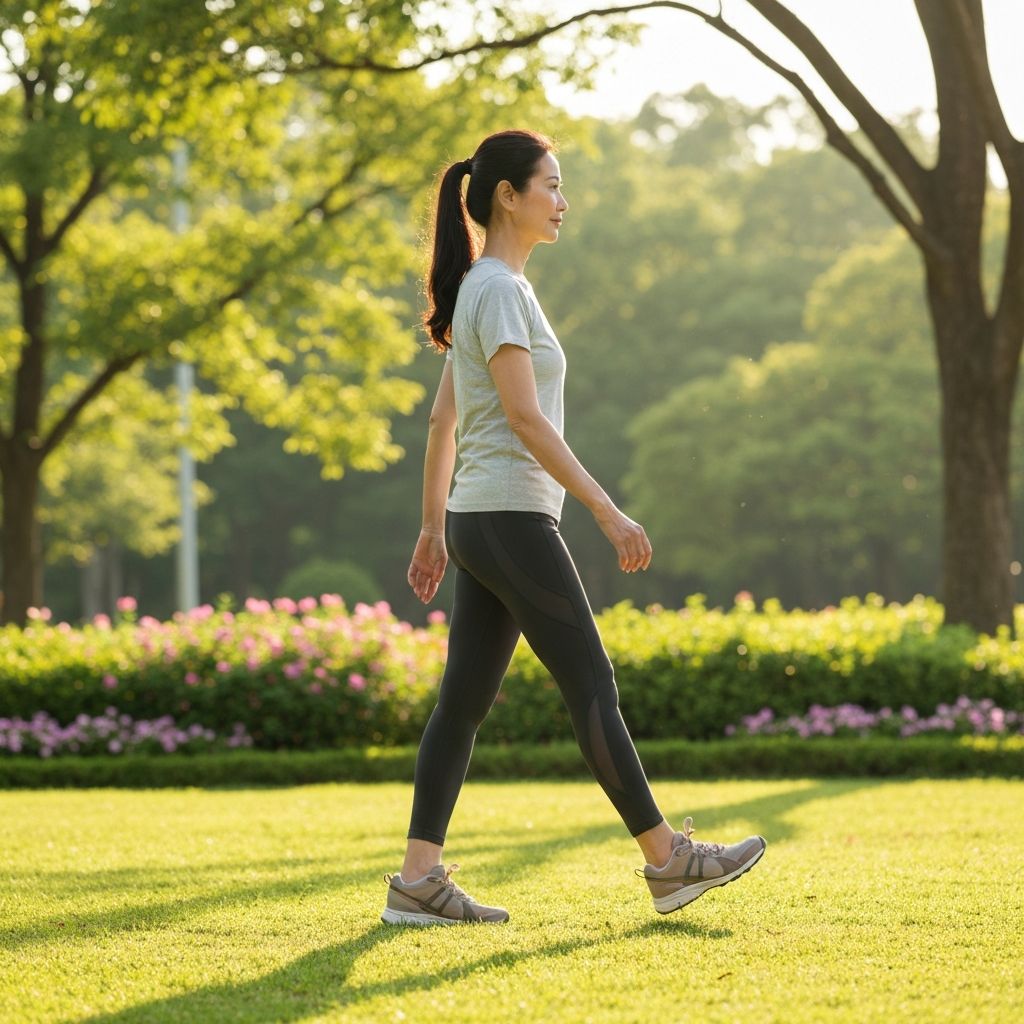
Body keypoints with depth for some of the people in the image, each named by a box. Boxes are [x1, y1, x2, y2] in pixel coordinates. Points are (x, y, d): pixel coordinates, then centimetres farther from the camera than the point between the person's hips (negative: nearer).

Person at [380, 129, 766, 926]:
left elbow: (443, 419, 20)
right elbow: (525, 418, -19)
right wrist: (608, 512, -20)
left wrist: (433, 529, 22)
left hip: (477, 523, 10)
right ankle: (667, 860, 4)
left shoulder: (486, 288, 17)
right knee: (591, 687, -3)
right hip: (512, 521, -10)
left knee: (465, 702, 5)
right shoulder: (499, 291, -12)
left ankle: (419, 880, 3)